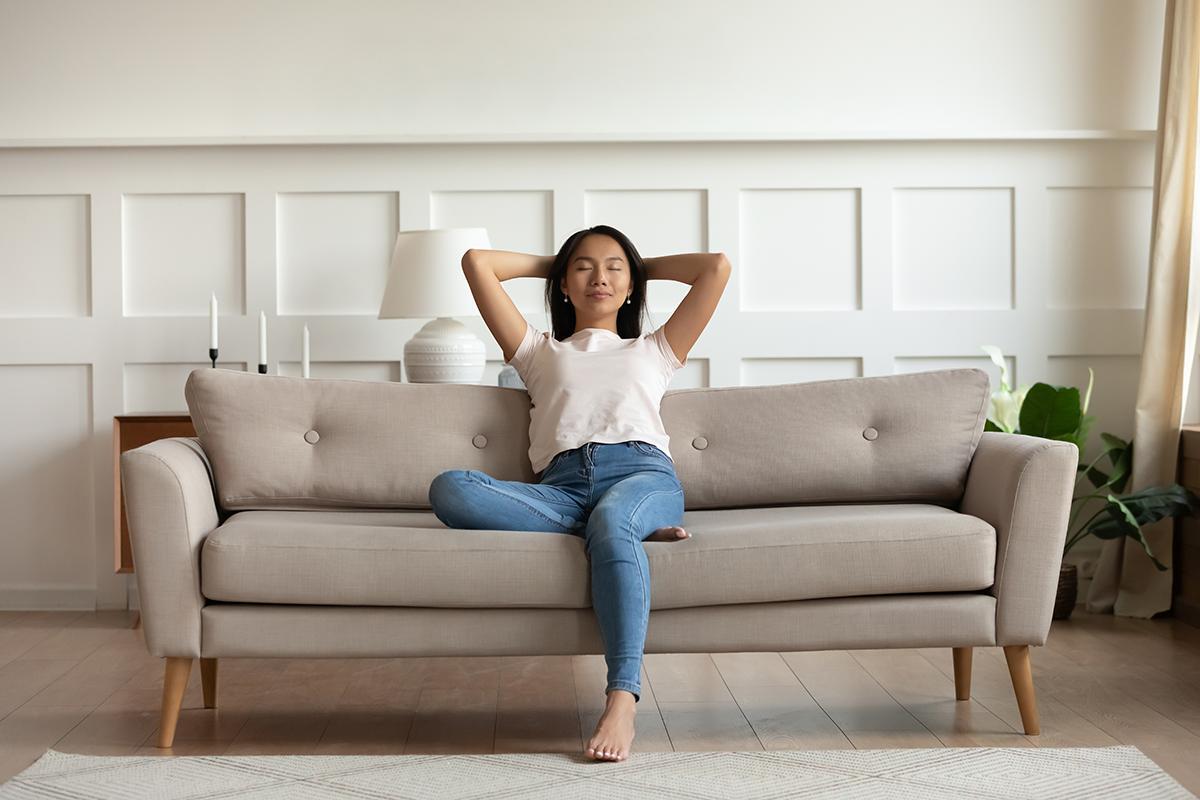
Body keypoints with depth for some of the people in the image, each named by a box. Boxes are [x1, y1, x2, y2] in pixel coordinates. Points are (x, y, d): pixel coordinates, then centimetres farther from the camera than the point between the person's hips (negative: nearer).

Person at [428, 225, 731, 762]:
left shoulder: (652, 351, 32)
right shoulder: (540, 354, 33)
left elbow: (717, 267, 27)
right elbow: (477, 262, 30)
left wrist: (646, 266, 39)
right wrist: (550, 265, 41)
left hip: (642, 473, -1)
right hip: (562, 488, 1)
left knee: (611, 520, -40)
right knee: (449, 490, -29)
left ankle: (623, 698, -48)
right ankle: (628, 531, -29)